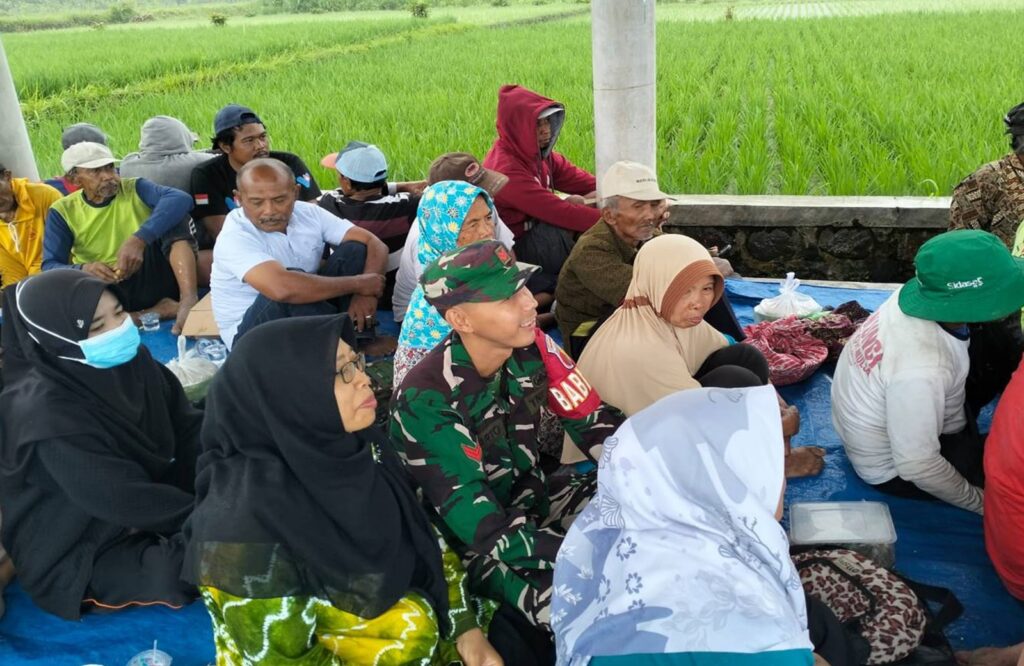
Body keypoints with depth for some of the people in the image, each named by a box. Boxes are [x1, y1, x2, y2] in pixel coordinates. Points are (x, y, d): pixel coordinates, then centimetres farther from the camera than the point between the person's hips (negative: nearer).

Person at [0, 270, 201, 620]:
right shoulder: (47, 413, -29)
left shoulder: (132, 361, -8)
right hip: (79, 555, -7)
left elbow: (189, 430, -6)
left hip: (138, 504, 7)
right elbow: (129, 502, -28)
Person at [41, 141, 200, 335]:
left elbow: (180, 199, -23)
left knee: (172, 215, -20)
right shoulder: (63, 212, 3)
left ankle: (188, 300, -35)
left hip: (151, 283, -1)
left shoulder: (135, 189, -1)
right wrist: (83, 269, -29)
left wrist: (139, 240, -36)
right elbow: (49, 267, -5)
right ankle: (157, 311, -25)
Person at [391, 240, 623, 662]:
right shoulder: (426, 400, -28)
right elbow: (481, 524, -30)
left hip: (531, 496, 6)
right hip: (475, 542, -6)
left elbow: (594, 421, -5)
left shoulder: (532, 348, -12)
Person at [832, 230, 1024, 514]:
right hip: (893, 468, -7)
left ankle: (963, 436, 20)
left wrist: (958, 428, 8)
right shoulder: (921, 371, -41)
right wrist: (979, 500, -15)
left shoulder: (909, 300, -19)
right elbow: (918, 468, -30)